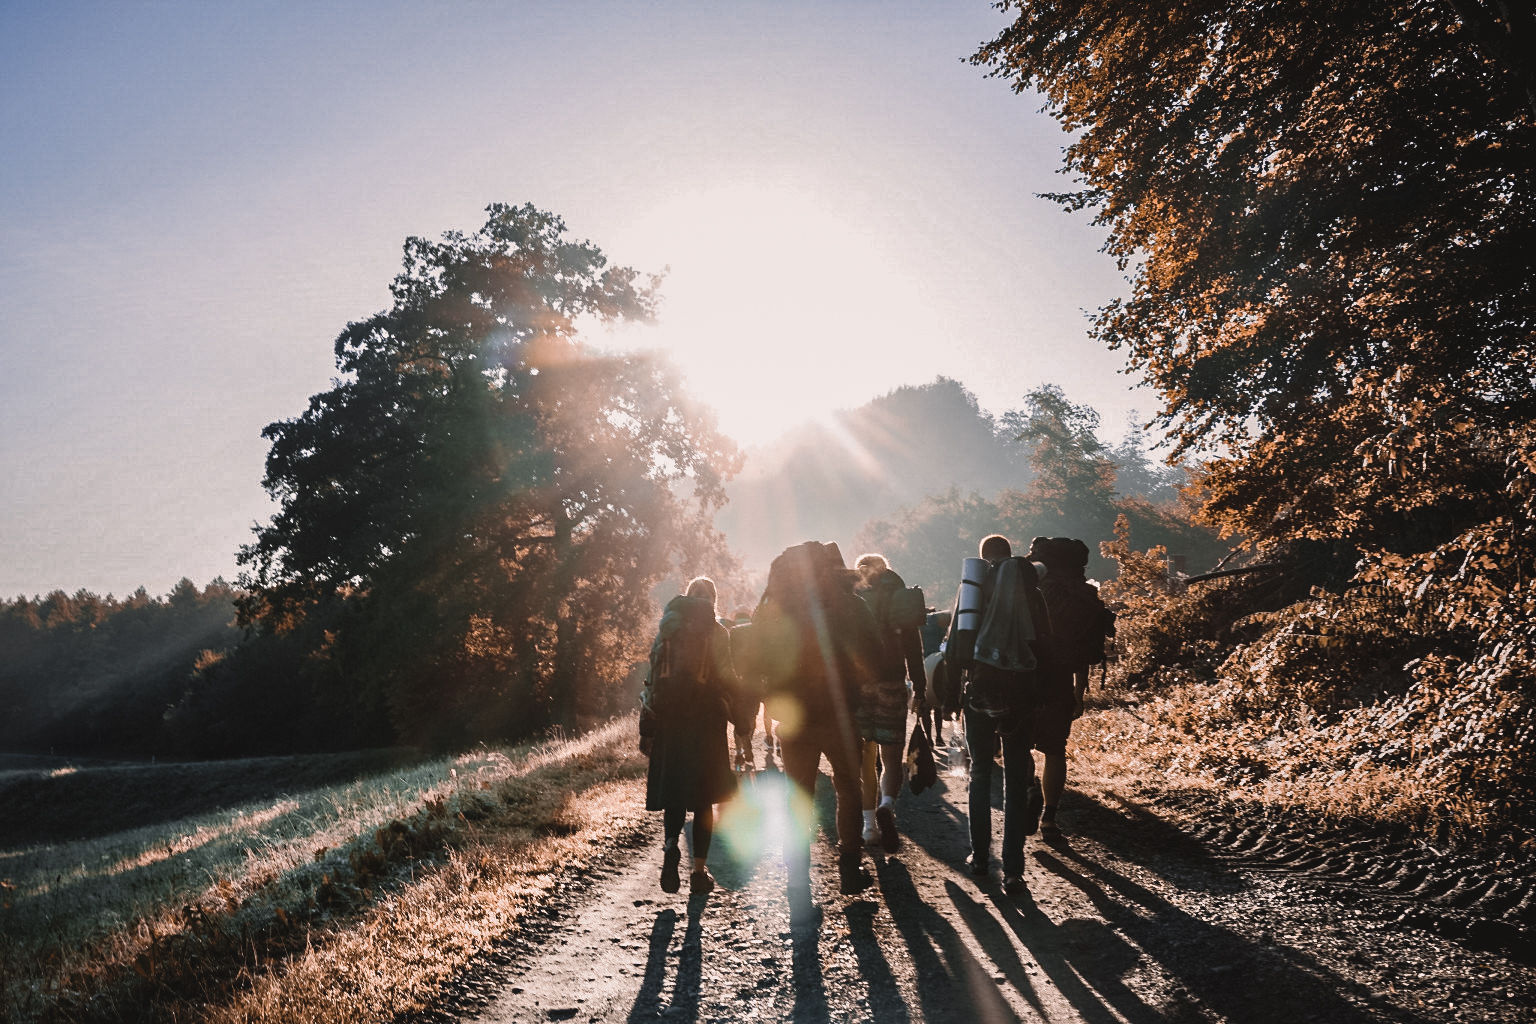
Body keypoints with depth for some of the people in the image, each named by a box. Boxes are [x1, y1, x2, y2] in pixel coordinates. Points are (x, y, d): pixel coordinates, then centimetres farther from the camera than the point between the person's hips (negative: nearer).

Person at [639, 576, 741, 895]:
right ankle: (699, 870, 7)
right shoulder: (716, 632, -3)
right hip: (705, 722, -2)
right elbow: (726, 678, -8)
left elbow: (653, 677, 3)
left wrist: (647, 729, 6)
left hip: (668, 723, 2)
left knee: (672, 790, 13)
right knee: (703, 797, 6)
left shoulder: (667, 629, 4)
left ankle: (671, 845, -13)